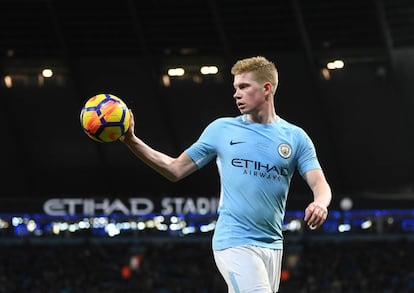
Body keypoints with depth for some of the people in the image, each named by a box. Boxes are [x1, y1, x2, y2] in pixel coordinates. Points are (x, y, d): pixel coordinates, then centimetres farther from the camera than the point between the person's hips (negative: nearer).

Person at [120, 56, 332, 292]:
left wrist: (320, 203, -25)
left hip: (272, 245, 3)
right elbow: (175, 170, 9)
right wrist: (132, 141, -1)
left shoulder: (296, 137, 7)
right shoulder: (221, 129, 6)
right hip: (234, 243, -3)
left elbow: (320, 185, -1)